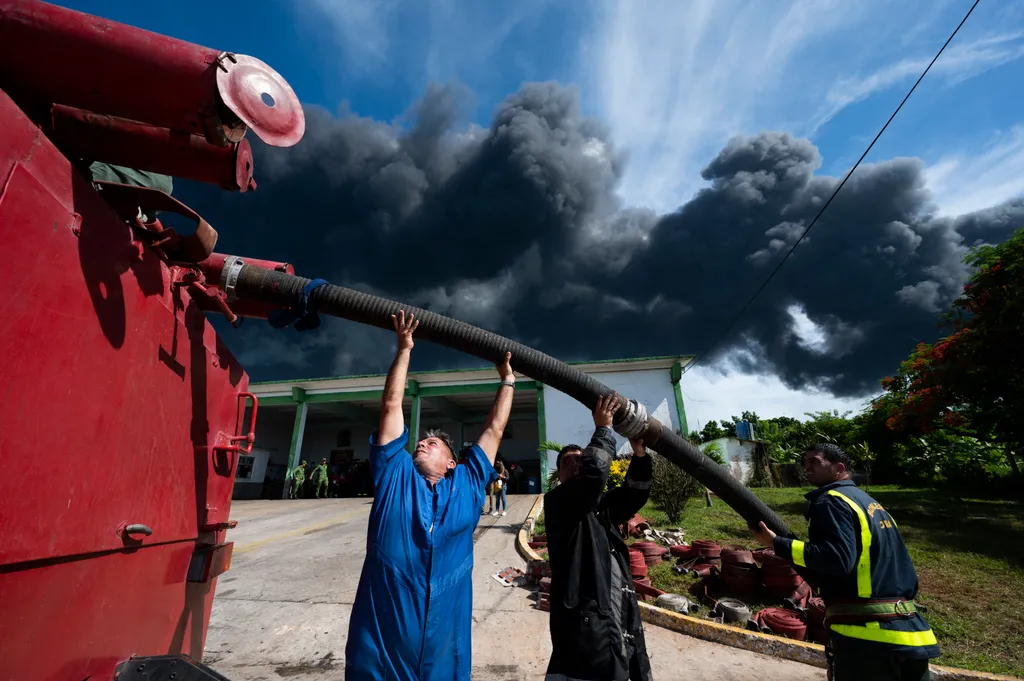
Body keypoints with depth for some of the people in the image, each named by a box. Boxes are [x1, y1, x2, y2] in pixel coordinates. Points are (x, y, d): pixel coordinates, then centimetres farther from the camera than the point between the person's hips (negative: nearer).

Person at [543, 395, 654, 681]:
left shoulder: (601, 506, 15)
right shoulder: (556, 503, -7)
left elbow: (635, 493, 3)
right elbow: (594, 473, -24)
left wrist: (639, 454, -11)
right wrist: (603, 428, -16)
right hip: (588, 624, -7)